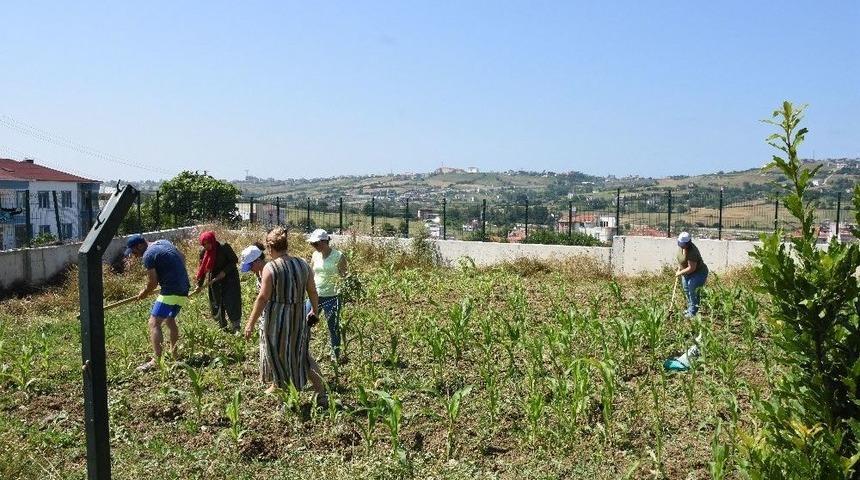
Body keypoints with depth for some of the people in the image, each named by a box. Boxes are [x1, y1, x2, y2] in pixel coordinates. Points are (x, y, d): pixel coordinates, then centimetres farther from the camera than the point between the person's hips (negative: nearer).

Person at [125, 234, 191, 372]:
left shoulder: (148, 255, -12)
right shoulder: (163, 242, 14)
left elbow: (152, 282, -10)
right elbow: (182, 258, 23)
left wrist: (144, 293, 8)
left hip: (171, 292, -10)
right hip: (184, 289, 10)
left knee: (154, 323, -10)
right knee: (170, 320, 23)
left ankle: (156, 360, -17)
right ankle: (174, 354, 30)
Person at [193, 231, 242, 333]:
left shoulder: (224, 247, -18)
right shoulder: (204, 252, -3)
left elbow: (234, 260, -9)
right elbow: (202, 269, 5)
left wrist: (225, 271, -19)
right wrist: (199, 285, 5)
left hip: (229, 278, -5)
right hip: (214, 280, 5)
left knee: (231, 302, -8)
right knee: (216, 304, 7)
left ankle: (235, 327, -3)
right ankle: (222, 327, 20)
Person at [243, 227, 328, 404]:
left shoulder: (270, 268, -16)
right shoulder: (303, 264, 0)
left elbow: (263, 298, -17)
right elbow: (313, 292, 6)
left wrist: (250, 323, -11)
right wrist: (314, 311, 22)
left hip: (276, 319, -5)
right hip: (298, 318, 5)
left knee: (276, 353, 18)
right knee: (303, 355, 16)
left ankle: (278, 386, 37)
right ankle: (321, 393, 10)